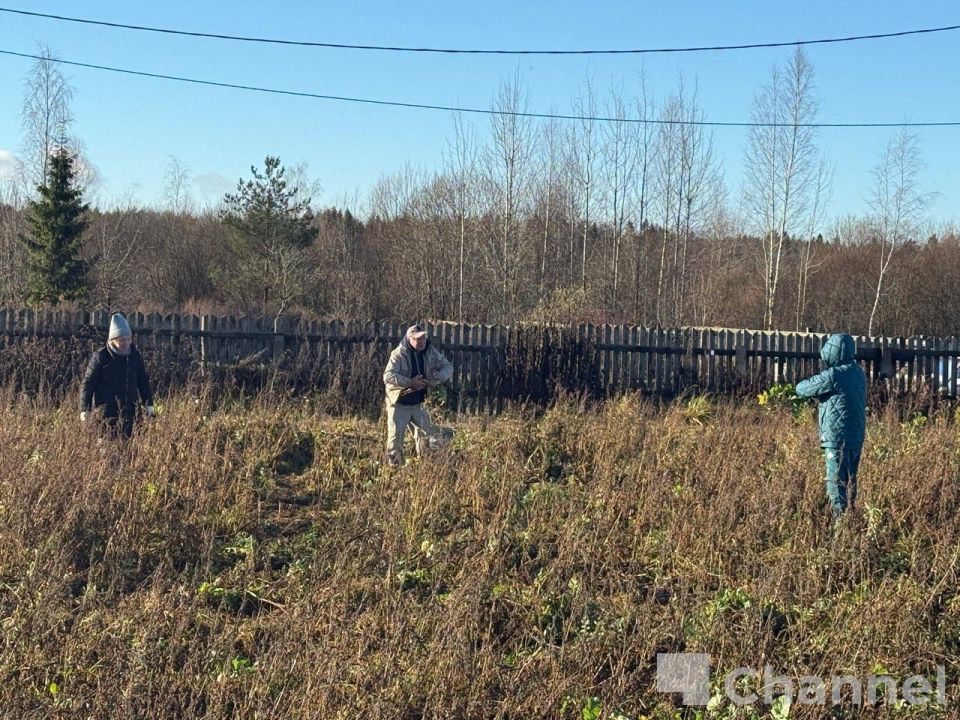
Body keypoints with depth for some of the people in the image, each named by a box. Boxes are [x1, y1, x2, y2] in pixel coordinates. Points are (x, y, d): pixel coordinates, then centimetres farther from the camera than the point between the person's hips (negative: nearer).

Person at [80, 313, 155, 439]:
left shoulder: (135, 355, 8)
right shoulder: (100, 357, -5)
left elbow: (143, 381, 19)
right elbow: (88, 384, -3)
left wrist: (149, 405, 17)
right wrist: (85, 410, -7)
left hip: (128, 409, 4)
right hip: (105, 409, -4)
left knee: (126, 439, 2)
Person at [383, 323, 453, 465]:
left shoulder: (430, 352, -4)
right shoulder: (399, 354, -19)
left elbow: (448, 367, 2)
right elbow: (388, 376, -29)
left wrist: (438, 378, -19)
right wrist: (410, 382, -35)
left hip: (418, 404, 5)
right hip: (399, 405, -5)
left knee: (427, 435, 10)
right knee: (395, 438, -3)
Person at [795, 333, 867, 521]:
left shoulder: (833, 376, -17)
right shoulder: (858, 373, 8)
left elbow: (802, 389, -8)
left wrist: (814, 380, 11)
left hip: (838, 437, -8)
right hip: (856, 437, 8)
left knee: (837, 482, -5)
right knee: (850, 482, 16)